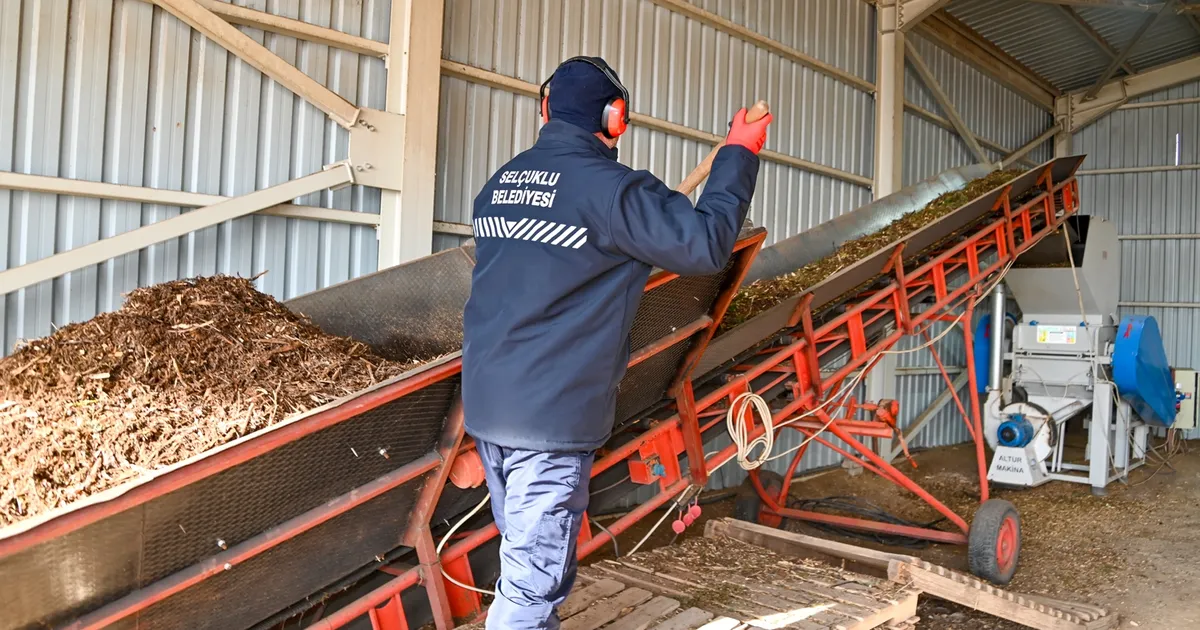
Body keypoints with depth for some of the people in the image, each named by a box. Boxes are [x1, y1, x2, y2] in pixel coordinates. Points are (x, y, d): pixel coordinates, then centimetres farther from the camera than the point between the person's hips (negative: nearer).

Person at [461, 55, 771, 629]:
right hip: (551, 417, -8)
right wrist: (739, 155, 2)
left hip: (486, 405, 8)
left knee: (528, 557, 23)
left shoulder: (500, 183, 11)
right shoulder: (609, 187, -13)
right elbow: (704, 244, -12)